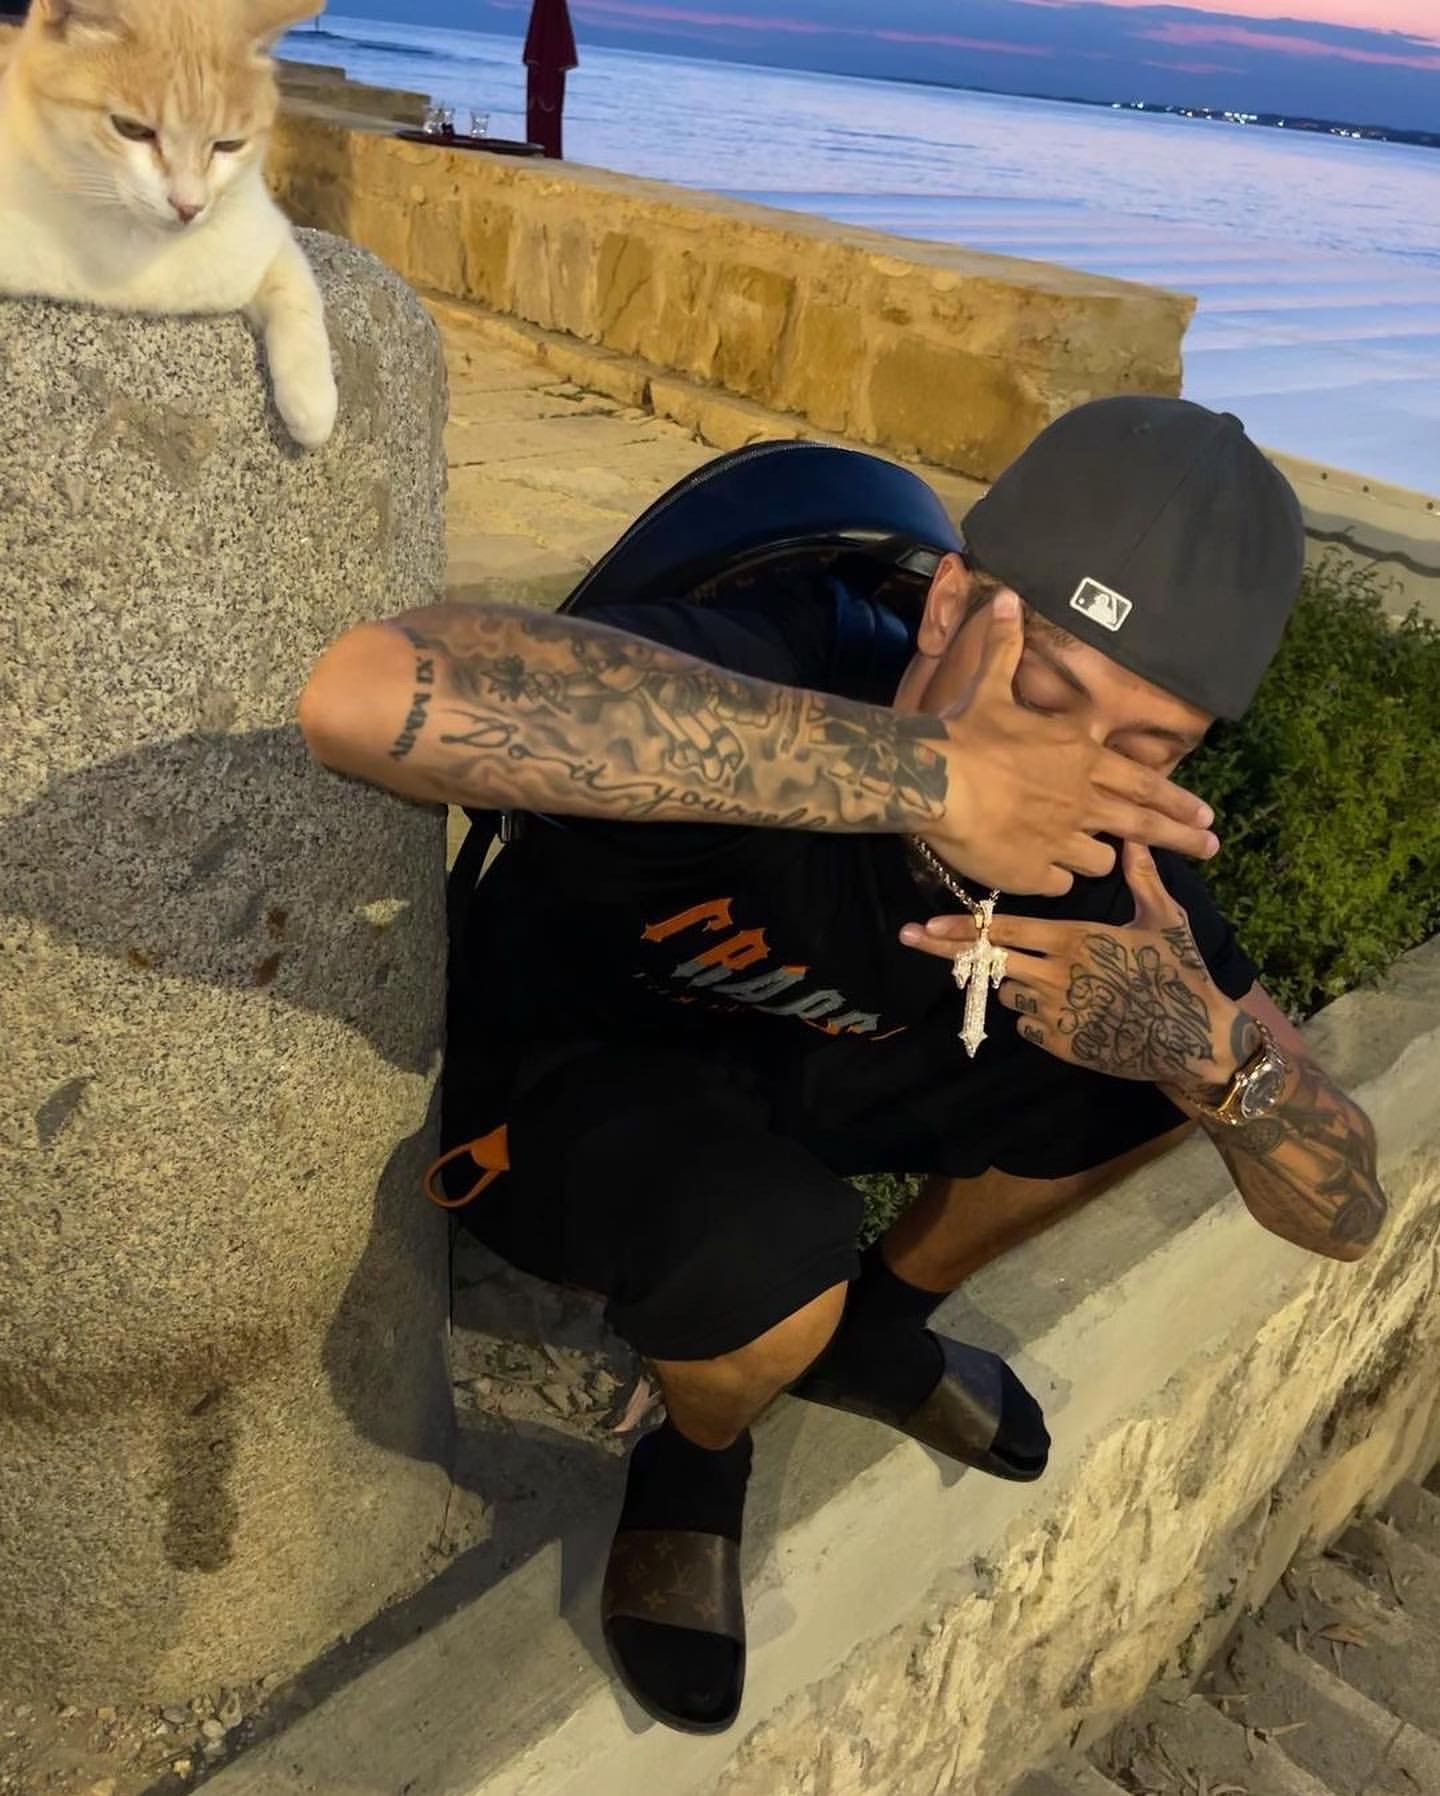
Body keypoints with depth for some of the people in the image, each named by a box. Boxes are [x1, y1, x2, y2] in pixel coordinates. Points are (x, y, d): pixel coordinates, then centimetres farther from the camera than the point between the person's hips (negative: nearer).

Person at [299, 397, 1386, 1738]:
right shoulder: (765, 671, -35)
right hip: (573, 1077, -4)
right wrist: (933, 774, -53)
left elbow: (1345, 1212, -13)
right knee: (770, 1257, -36)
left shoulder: (1113, 836, -18)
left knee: (1205, 1034, -7)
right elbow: (367, 697, -57)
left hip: (809, 1070, 5)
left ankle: (875, 1326, 15)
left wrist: (1206, 1044, -37)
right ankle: (697, 1452, 4)